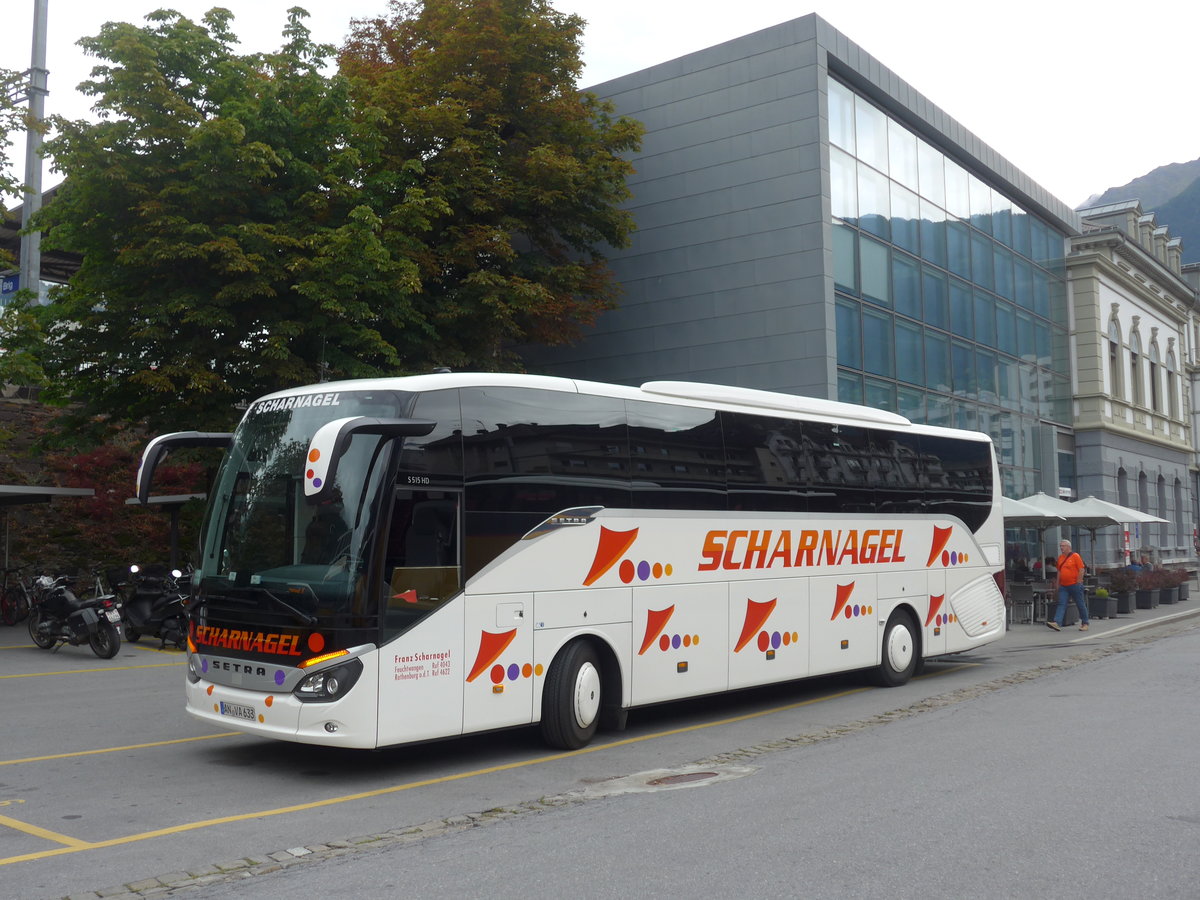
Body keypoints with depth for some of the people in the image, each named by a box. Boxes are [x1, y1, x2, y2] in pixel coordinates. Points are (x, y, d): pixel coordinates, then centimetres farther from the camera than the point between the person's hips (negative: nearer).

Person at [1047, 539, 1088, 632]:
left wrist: (1079, 582, -13)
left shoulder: (1075, 556, -6)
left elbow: (1081, 570, -9)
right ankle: (1057, 623, -16)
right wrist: (1057, 583, 14)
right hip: (1063, 586, 6)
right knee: (1061, 604, -6)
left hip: (1074, 585, -6)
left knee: (1080, 605, 5)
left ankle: (1085, 623, 18)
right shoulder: (1060, 557, 12)